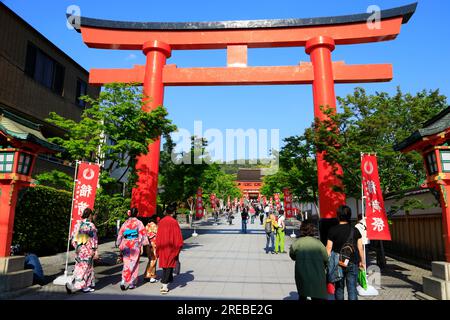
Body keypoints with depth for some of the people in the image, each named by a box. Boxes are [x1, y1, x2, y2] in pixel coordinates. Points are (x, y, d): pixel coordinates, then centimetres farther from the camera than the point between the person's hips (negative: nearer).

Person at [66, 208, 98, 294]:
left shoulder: (78, 224, 6)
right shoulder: (91, 225, -12)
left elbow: (72, 237, 9)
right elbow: (94, 239, -13)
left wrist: (77, 246, 19)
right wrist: (95, 251, -8)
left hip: (79, 249, 7)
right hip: (87, 250, -7)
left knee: (84, 267, 16)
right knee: (84, 268, 1)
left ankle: (86, 286, 23)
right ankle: (71, 285, -6)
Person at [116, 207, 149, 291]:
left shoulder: (125, 223, 3)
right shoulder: (139, 223, -7)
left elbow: (120, 234, 7)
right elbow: (142, 235, -9)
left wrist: (120, 245, 17)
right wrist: (142, 246, -2)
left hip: (125, 245, 3)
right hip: (135, 245, -3)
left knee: (126, 264, 11)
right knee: (134, 264, 7)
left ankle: (124, 282, 1)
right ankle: (132, 283, 10)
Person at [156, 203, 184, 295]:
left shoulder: (161, 222, 2)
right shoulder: (174, 222, -14)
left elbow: (158, 236, 8)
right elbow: (177, 236, -13)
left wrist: (158, 248, 16)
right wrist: (179, 247, -4)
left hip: (162, 247, 5)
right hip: (171, 248, -5)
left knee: (165, 264, 18)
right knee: (169, 266, 2)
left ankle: (165, 283, 27)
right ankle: (164, 286, -1)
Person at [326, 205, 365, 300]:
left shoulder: (333, 230, -8)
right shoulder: (355, 230, -1)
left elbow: (329, 248, -7)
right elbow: (360, 248, 3)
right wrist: (362, 262, 17)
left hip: (338, 263, -1)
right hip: (352, 264, 1)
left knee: (339, 288, 14)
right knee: (352, 289, 5)